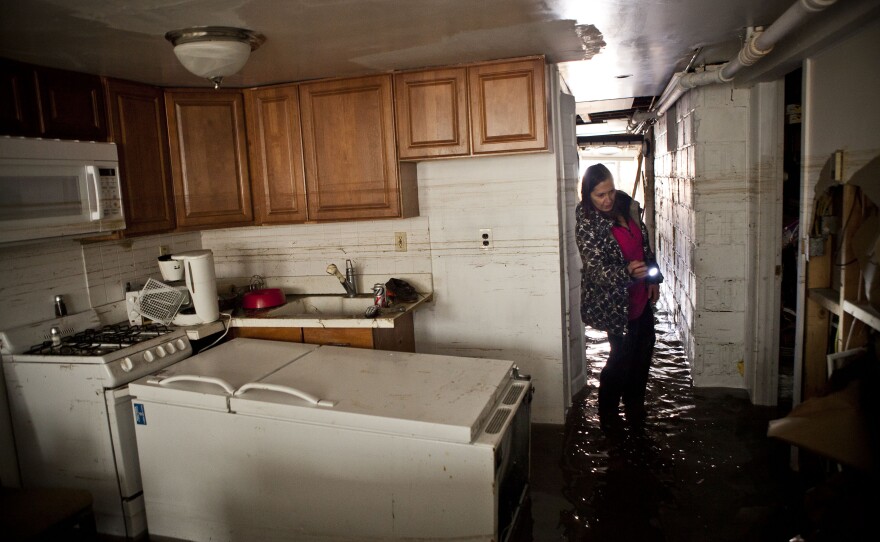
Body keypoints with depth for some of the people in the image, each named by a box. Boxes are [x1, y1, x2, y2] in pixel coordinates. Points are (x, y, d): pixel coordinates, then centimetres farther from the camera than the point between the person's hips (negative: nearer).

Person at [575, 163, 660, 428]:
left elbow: (644, 244, 11)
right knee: (622, 356, 4)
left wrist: (653, 278, 9)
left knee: (643, 351, 17)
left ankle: (634, 404, 38)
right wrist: (628, 272, -42)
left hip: (640, 296, 7)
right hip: (614, 303, -7)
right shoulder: (587, 224, -21)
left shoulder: (626, 205, -1)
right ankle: (608, 413, 26)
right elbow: (597, 270, -25)